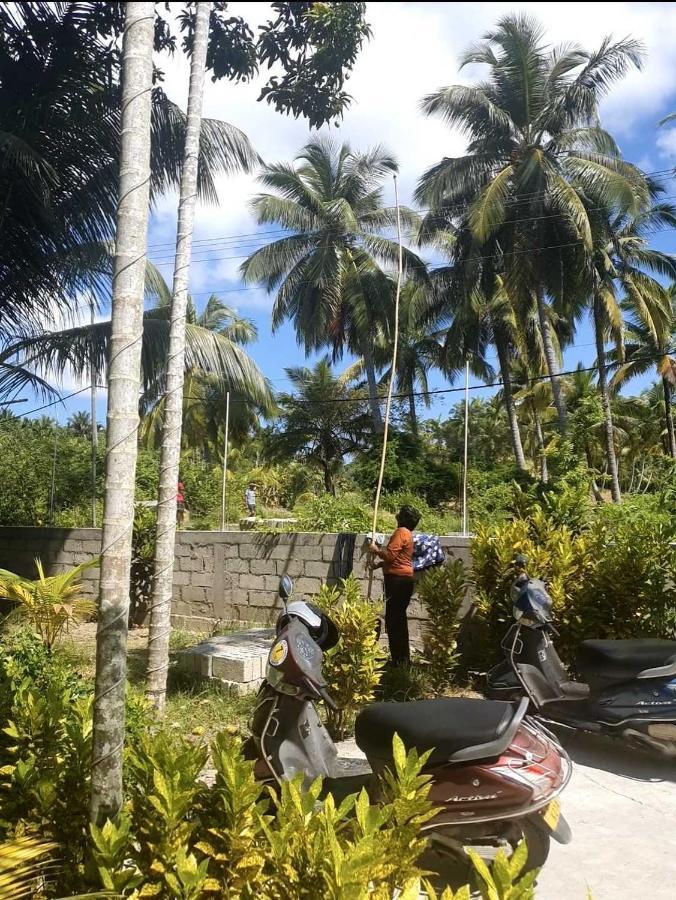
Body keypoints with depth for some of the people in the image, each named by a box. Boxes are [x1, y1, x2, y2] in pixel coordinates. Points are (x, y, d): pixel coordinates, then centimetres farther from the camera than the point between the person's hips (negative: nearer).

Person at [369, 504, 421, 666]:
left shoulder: (401, 532, -12)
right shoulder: (408, 533, 19)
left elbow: (390, 555, -20)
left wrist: (376, 550, -4)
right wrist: (379, 564, 20)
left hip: (398, 580, -11)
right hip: (404, 579, 11)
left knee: (393, 619, -7)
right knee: (399, 619, 17)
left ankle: (399, 660, -5)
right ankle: (404, 658, 25)